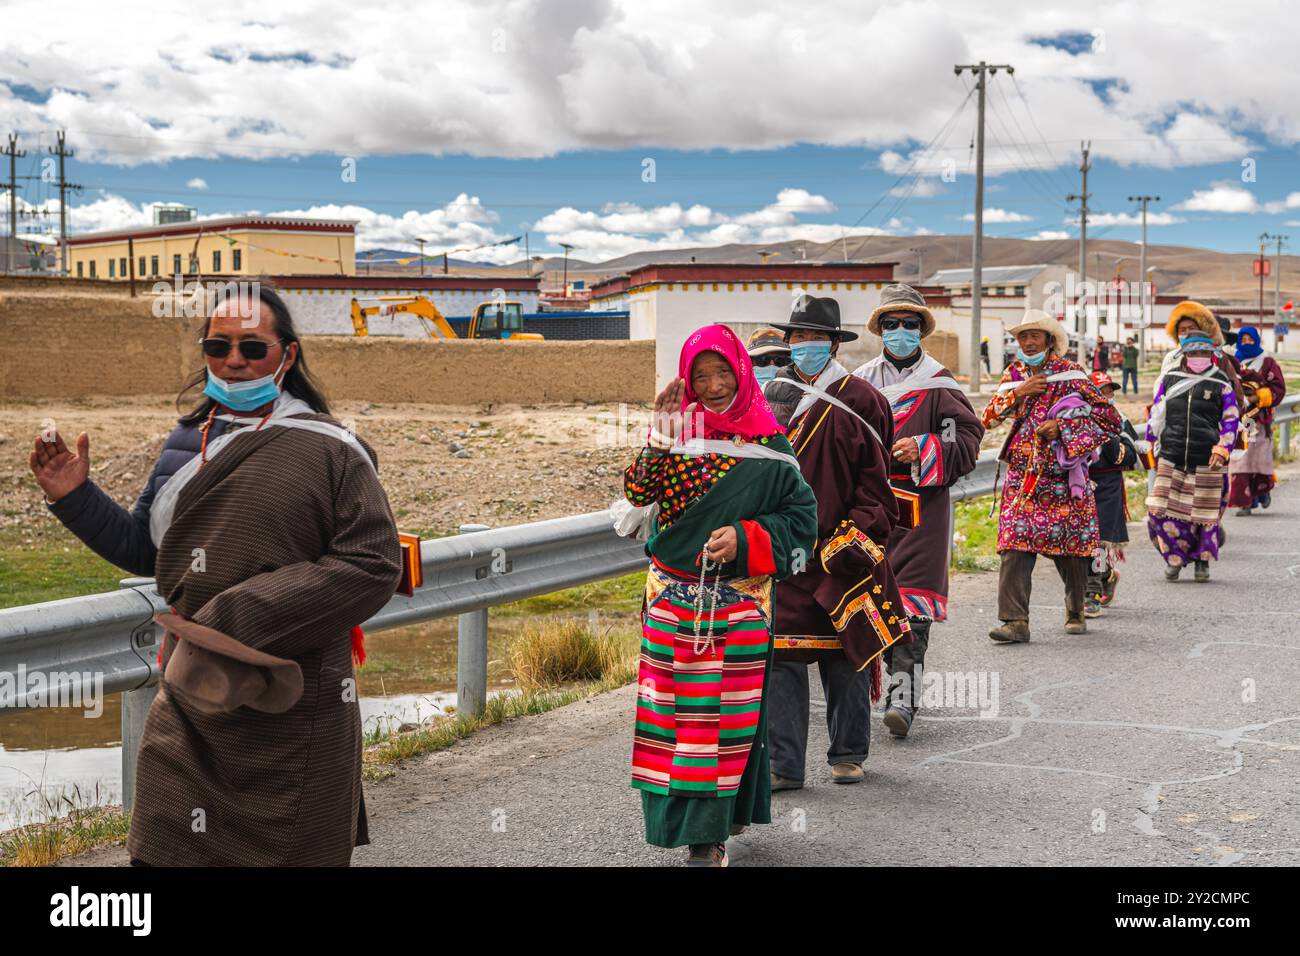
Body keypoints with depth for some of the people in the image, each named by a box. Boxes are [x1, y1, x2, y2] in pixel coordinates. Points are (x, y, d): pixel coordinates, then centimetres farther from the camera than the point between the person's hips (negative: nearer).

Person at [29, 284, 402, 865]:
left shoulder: (329, 449, -8)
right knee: (160, 853, 7)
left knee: (291, 854, 8)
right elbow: (146, 549, 21)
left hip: (294, 715, -5)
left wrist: (247, 616, -20)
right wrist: (76, 497, 6)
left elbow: (372, 565, -15)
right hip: (190, 704, 5)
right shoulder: (186, 444, 11)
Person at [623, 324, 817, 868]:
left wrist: (745, 538, -11)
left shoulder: (768, 442, 0)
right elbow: (639, 493, -8)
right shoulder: (677, 430, 3)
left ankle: (709, 832, 12)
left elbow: (800, 514, 2)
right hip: (672, 597, 1)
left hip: (739, 602, -1)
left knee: (726, 715, 2)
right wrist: (659, 440, -23)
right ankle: (679, 819, 18)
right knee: (670, 709, 4)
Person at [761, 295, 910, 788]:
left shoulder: (859, 400, -1)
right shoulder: (774, 396, 10)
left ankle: (848, 754, 23)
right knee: (781, 654, 0)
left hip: (839, 550, -3)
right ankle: (784, 765, 6)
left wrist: (858, 532, -9)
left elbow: (875, 478, -1)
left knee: (845, 654, 6)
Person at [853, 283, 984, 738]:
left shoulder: (939, 384, 2)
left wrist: (924, 450, -15)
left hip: (922, 501, -4)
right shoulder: (860, 382, 12)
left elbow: (967, 441, -1)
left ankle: (904, 695, -16)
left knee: (912, 600, -12)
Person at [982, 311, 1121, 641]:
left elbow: (1109, 417, -4)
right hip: (1021, 477, 2)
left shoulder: (1071, 373, -1)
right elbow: (988, 418, 7)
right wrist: (1017, 393, -8)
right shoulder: (1013, 374, 12)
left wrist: (1062, 428, -13)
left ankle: (1075, 612, 28)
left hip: (1063, 476, -2)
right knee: (1015, 546, -12)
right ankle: (1015, 621, -15)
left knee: (1070, 546, 6)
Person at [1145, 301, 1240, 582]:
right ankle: (1175, 558, 11)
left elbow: (1231, 420, 4)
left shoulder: (1221, 384, 2)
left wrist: (1222, 449, -9)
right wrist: (1152, 446, 15)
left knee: (1205, 512, 4)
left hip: (1206, 462, -2)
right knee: (1161, 510, -5)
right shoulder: (1169, 379, 9)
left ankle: (1202, 560, 22)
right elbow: (1156, 414, 17)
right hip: (1171, 459, 2)